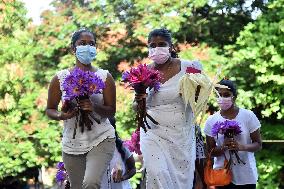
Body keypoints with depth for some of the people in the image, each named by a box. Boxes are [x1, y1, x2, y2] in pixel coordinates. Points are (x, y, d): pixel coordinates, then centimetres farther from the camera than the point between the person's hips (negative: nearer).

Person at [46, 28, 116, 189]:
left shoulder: (105, 77, 0)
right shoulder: (60, 78, 2)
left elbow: (111, 111, -1)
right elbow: (50, 109, 9)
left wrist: (94, 107, -21)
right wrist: (62, 116, -14)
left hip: (101, 139, -2)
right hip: (72, 144, 2)